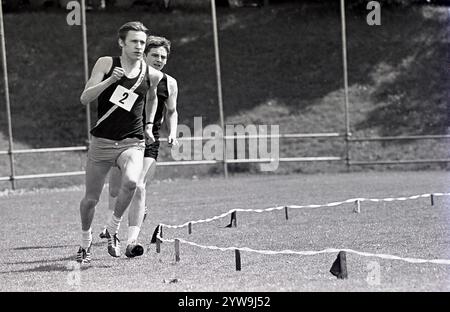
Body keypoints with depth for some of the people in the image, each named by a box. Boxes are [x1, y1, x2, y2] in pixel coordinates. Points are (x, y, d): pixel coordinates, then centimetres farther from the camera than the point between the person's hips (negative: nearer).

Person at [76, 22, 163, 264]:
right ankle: (85, 241, 34)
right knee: (91, 199, 6)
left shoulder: (152, 75, 3)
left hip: (132, 142, 0)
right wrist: (110, 80, -22)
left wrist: (149, 125, 19)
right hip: (102, 141, 0)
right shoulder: (106, 64, -3)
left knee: (131, 181, -31)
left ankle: (112, 228, -8)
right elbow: (84, 98, -10)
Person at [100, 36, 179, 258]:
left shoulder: (169, 84, 5)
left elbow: (171, 112, 21)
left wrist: (172, 134, 6)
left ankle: (132, 240, -23)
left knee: (138, 187, -18)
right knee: (115, 189, 10)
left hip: (149, 141, 0)